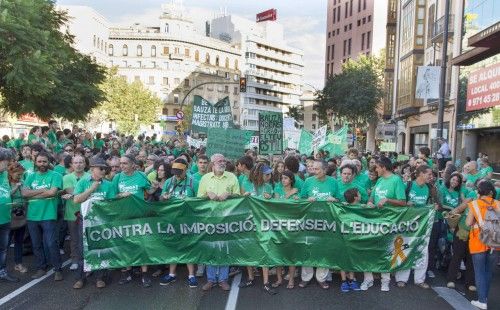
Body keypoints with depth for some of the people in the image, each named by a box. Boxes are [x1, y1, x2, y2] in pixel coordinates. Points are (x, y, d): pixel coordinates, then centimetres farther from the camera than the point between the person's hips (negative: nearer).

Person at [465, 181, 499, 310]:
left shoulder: (474, 204, -7)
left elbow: (468, 223, -7)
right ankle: (484, 297, 27)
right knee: (488, 271, 17)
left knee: (479, 271, 6)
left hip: (479, 241, -3)